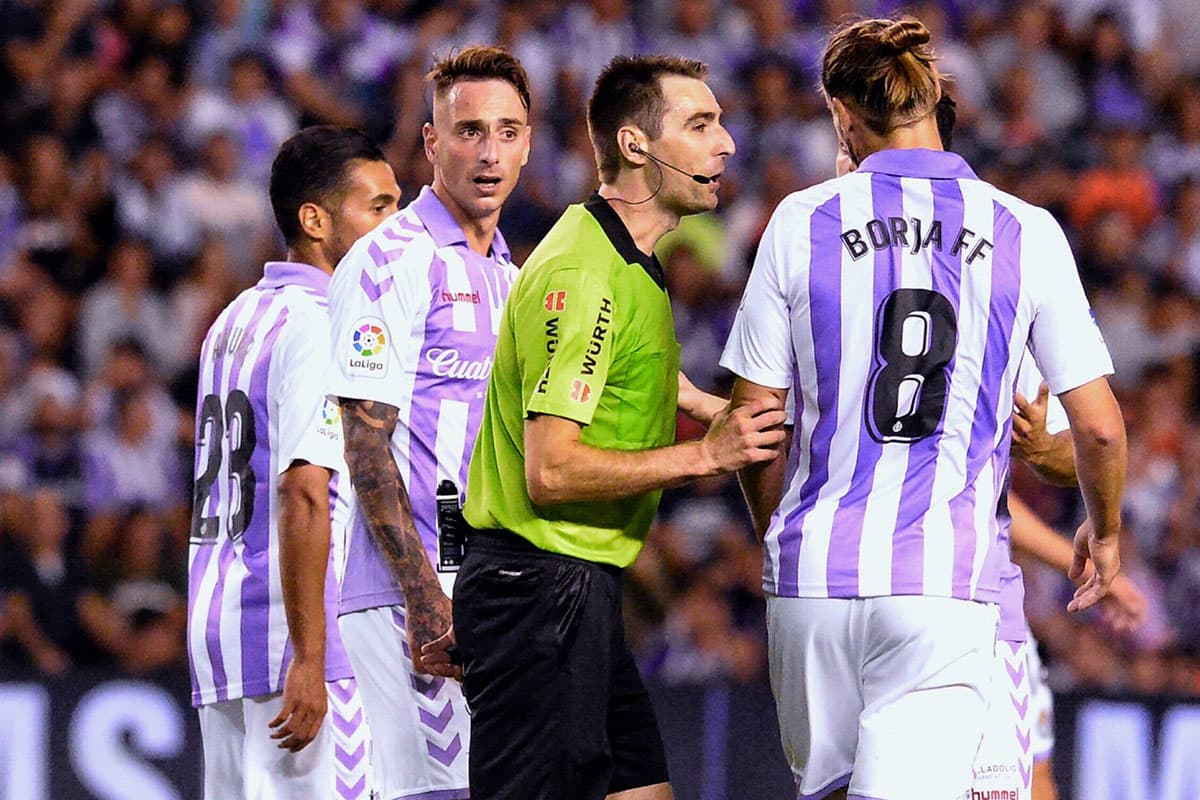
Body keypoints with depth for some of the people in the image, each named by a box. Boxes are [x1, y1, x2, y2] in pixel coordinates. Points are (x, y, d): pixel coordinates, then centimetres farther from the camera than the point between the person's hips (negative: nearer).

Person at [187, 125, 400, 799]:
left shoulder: (235, 320, 18)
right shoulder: (316, 325, -11)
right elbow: (303, 494, -20)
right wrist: (309, 660, -22)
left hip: (215, 626, 9)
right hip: (286, 640, -9)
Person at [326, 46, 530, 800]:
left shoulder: (508, 278, 21)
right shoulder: (390, 262, -6)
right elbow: (366, 442, -13)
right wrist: (423, 596, -19)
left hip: (489, 587, 8)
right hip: (407, 586, -8)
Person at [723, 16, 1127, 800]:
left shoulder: (803, 223, 3)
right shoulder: (1026, 234, 2)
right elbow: (1098, 426, 3)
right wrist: (1105, 530, 23)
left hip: (814, 569, 2)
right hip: (945, 587, -2)